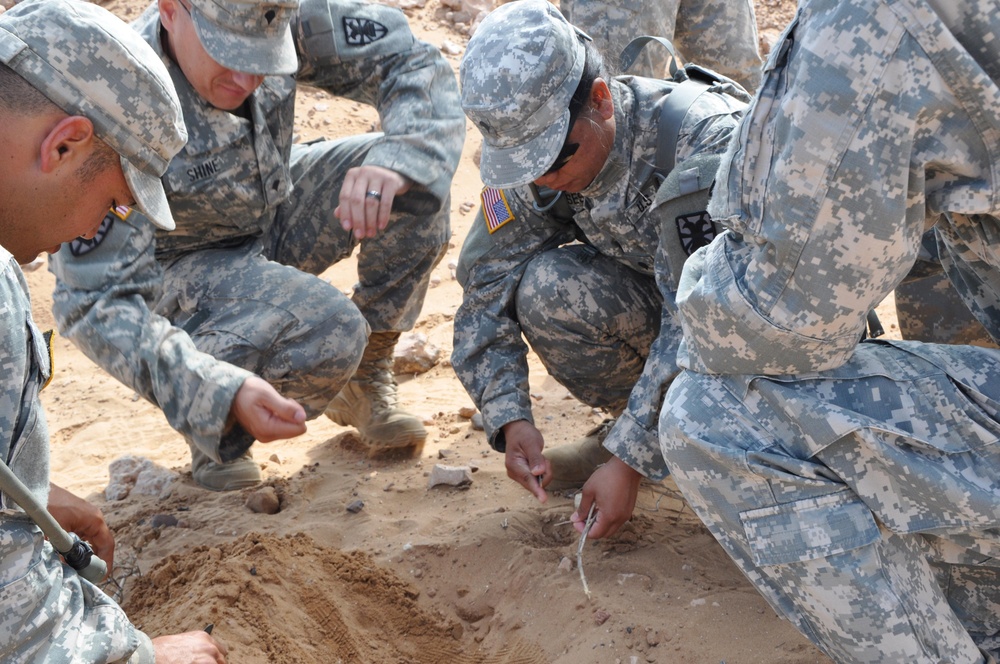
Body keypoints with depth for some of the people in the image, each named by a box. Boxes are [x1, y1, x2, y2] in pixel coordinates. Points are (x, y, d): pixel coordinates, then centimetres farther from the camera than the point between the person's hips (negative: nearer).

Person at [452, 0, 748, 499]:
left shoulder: (706, 139, -33)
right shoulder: (531, 151, -16)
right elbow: (487, 290, -12)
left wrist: (628, 459, -35)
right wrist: (510, 420, -24)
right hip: (657, 304, 5)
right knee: (546, 289, -26)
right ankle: (639, 419, 3)